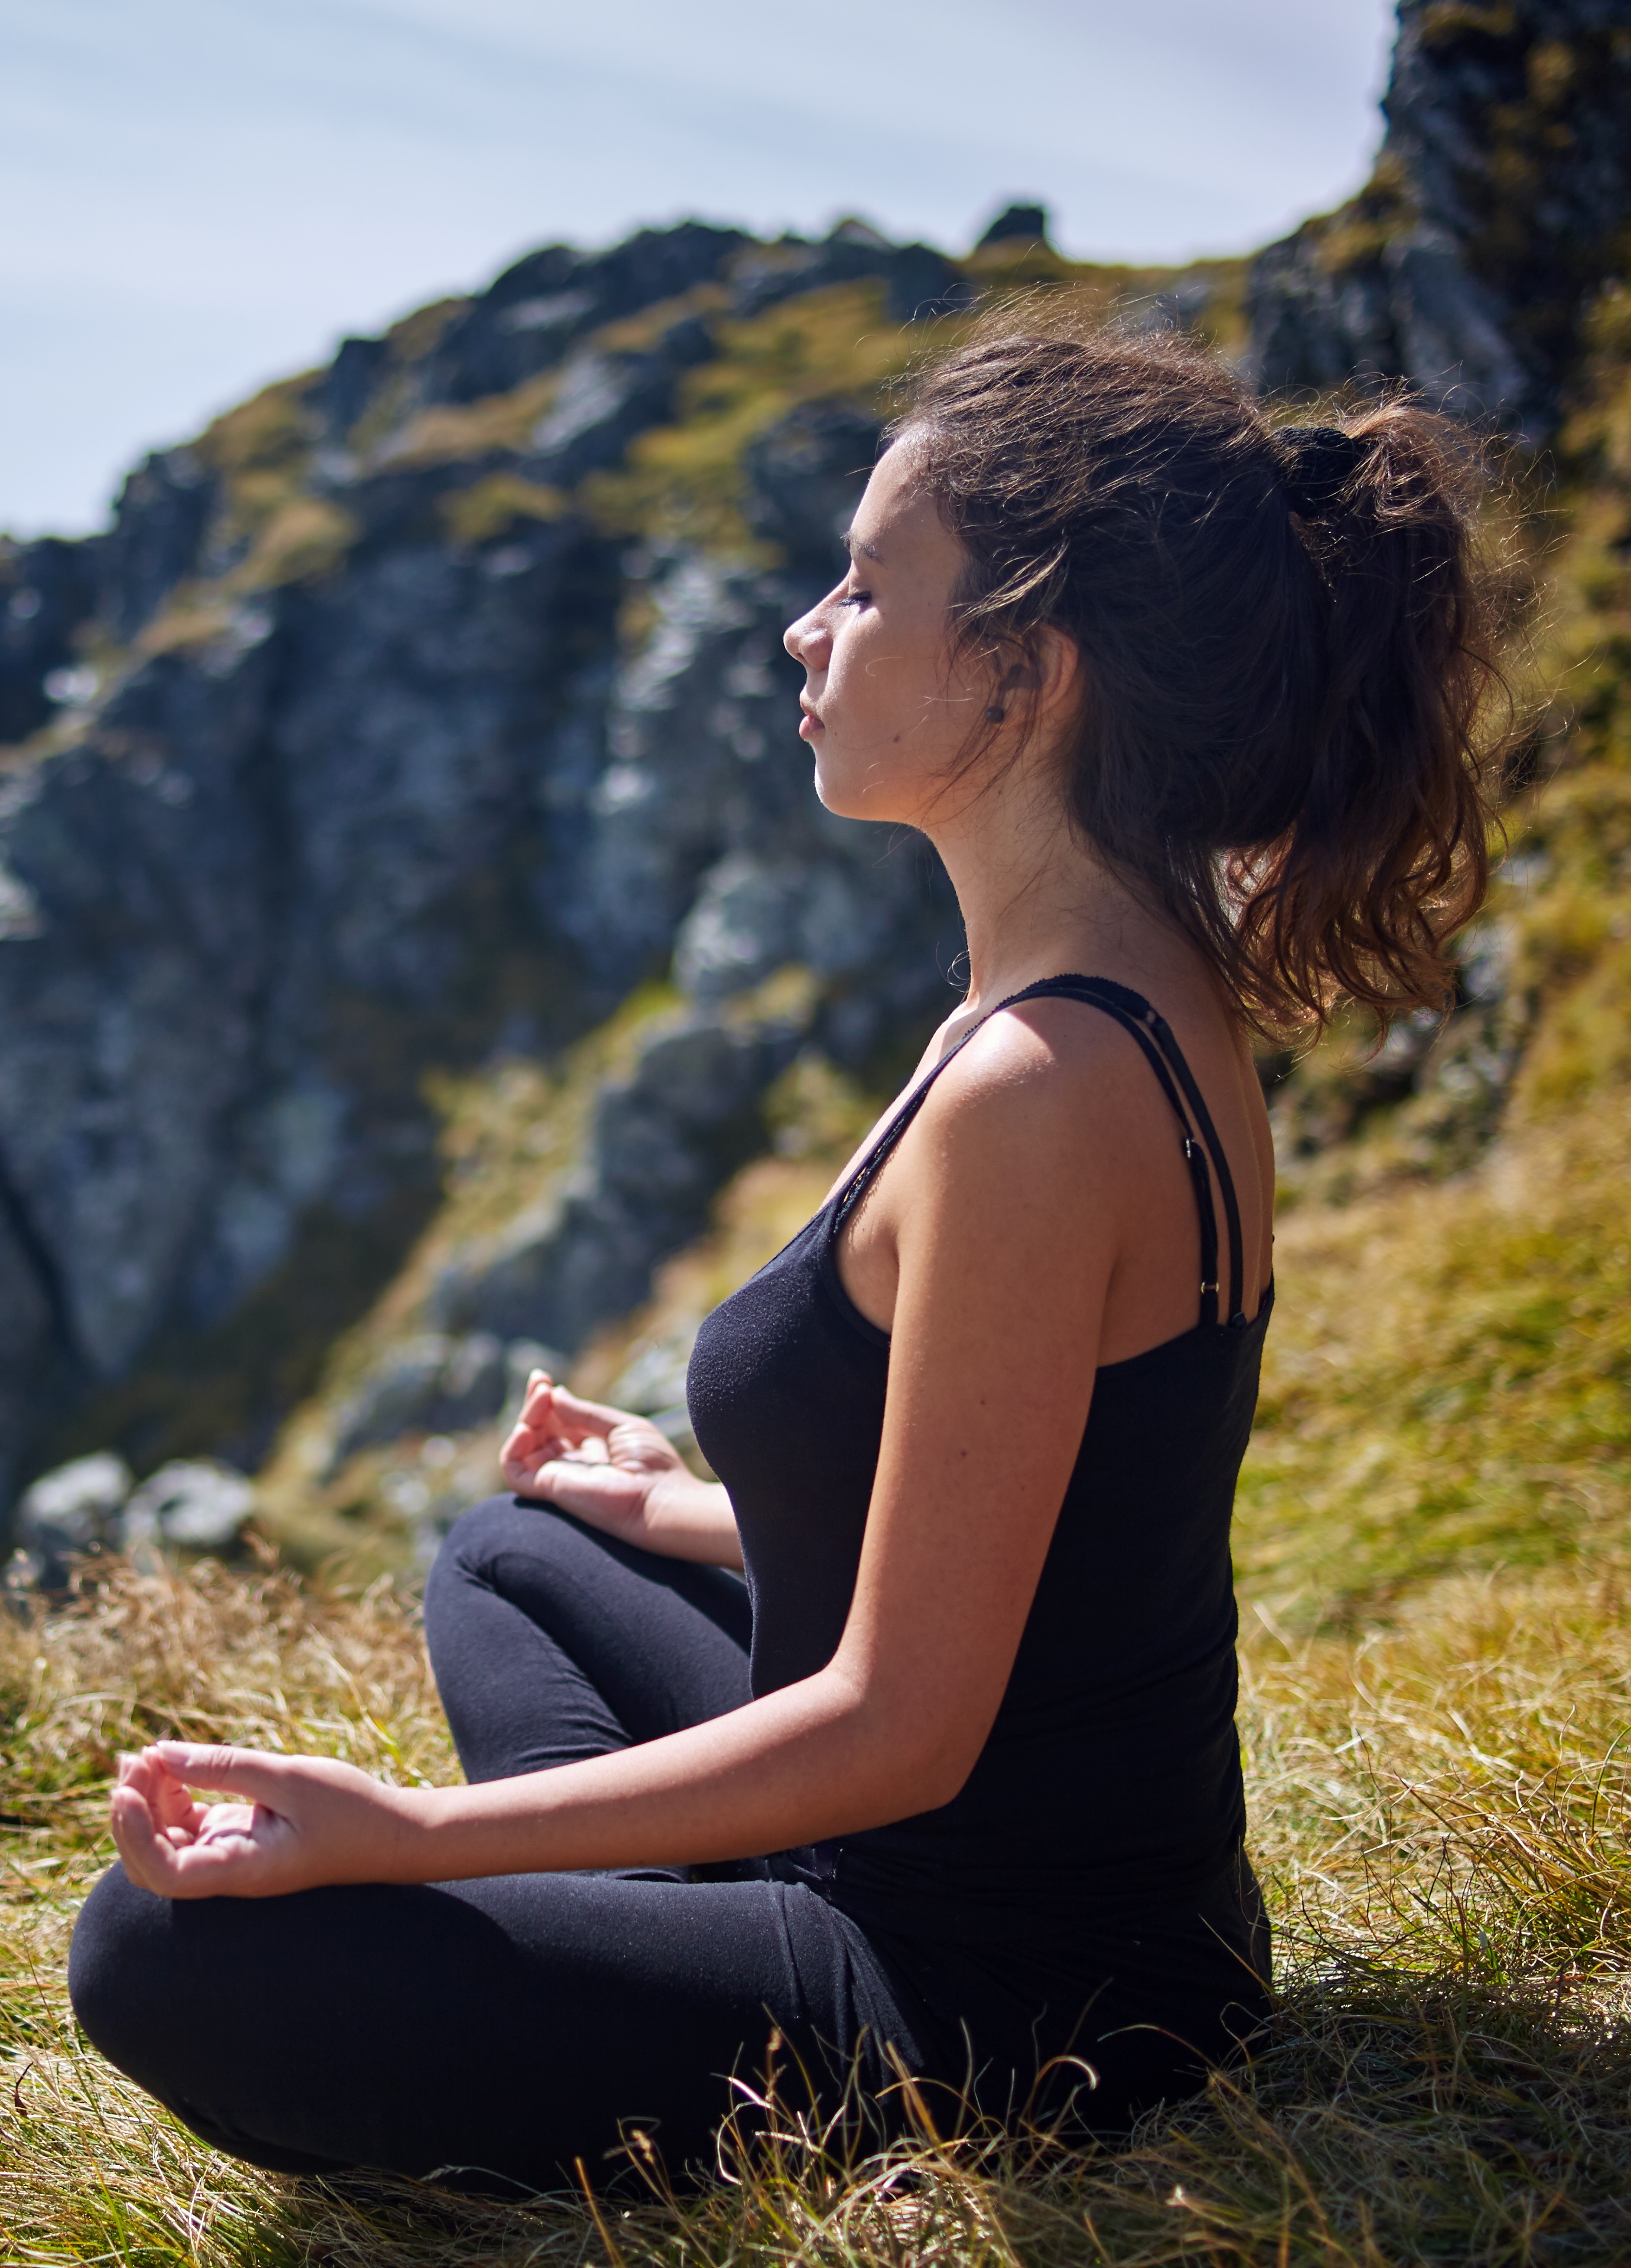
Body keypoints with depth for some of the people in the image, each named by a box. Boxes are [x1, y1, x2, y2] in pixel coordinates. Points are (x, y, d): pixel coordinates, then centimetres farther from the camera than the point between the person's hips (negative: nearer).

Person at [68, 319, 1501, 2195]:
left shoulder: (1035, 1091, -28)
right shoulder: (1156, 1004, 3)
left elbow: (903, 1726, -25)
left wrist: (395, 1830, -21)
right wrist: (684, 1512, 25)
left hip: (1003, 2014, -9)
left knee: (164, 1954, -10)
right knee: (505, 1555, 26)